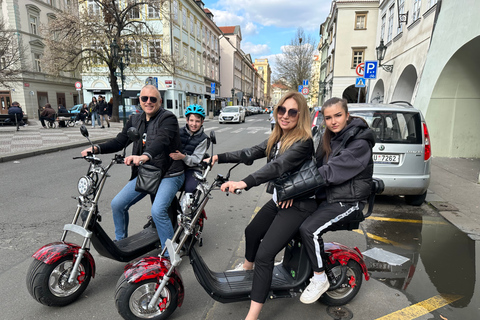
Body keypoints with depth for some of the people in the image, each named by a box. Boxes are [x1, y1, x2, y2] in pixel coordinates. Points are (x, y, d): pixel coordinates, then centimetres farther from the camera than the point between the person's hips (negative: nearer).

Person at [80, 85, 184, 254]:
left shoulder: (168, 118, -11)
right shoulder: (135, 120, 12)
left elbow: (162, 140, -30)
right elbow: (120, 141, 9)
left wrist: (145, 156, -48)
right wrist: (97, 148, -7)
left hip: (169, 174, -7)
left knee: (157, 210, -25)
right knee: (117, 204, 4)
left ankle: (170, 254, -8)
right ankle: (120, 242, 28)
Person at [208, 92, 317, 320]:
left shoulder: (303, 142, -21)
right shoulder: (277, 138, 5)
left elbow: (278, 166, -35)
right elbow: (251, 153, 5)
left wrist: (245, 183, -47)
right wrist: (219, 158, -2)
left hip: (298, 206, -9)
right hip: (278, 200, 9)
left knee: (265, 255, -16)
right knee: (252, 232, 25)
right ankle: (248, 266, 57)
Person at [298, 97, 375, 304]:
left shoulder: (360, 143, -17)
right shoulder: (328, 139, 9)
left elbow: (332, 171, -27)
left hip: (348, 200, -8)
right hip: (326, 195, 8)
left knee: (309, 229, -24)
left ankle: (320, 279, -2)